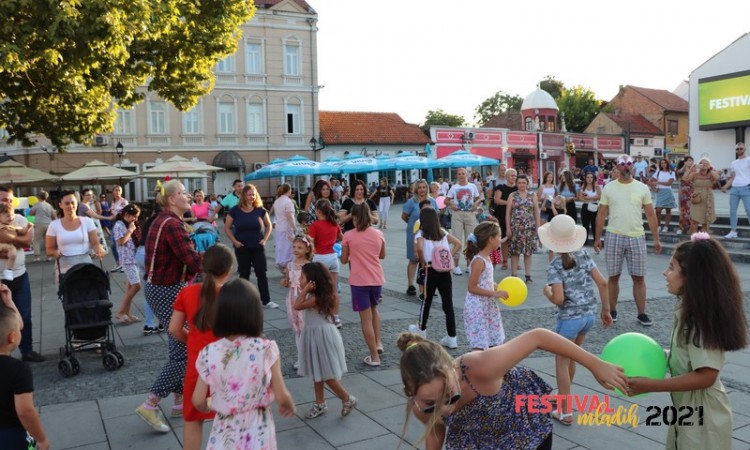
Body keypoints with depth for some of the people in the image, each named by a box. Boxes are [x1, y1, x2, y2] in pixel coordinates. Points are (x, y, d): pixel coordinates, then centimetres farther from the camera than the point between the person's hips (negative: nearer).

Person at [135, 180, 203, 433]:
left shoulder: (165, 220, 12)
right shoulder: (172, 224, -21)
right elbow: (193, 261, -27)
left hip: (161, 287, 11)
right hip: (168, 291, -11)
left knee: (181, 346, 17)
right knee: (182, 352, -5)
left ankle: (179, 401, 26)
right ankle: (150, 405, 1)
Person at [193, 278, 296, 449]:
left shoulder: (209, 353, -11)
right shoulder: (267, 350, -17)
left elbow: (198, 402, -5)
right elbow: (282, 397, -12)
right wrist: (290, 406, 11)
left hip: (225, 433, 1)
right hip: (257, 433, -1)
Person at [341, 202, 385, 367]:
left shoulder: (349, 236, -8)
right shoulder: (378, 234, 1)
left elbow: (344, 260, -1)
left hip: (359, 280, -4)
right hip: (377, 279, 4)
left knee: (366, 318, 3)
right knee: (374, 309, 29)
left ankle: (374, 357, 6)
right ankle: (378, 342, 22)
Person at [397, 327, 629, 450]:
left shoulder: (482, 368, -44)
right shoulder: (420, 406, -29)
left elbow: (537, 336, -33)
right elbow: (435, 431, -4)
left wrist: (595, 364, -27)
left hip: (526, 420, -2)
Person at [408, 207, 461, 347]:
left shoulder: (421, 234, -5)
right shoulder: (443, 232, 8)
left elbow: (420, 248, -24)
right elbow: (458, 244, 6)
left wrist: (423, 262, -8)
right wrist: (448, 257, 6)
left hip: (431, 271, -3)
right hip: (445, 271, 3)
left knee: (426, 300, 16)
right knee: (448, 303, 4)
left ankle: (421, 329, 37)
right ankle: (451, 338, 6)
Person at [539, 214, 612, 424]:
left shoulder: (555, 266, -14)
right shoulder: (584, 255, 1)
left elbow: (559, 299, -23)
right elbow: (602, 283, -1)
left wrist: (547, 292, -1)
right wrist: (606, 310, 8)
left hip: (570, 318, -6)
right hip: (589, 315, 6)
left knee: (562, 362, 9)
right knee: (570, 357, 25)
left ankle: (566, 412, 14)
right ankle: (563, 396, 42)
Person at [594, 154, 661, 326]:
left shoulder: (642, 188, 3)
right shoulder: (609, 188, 2)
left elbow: (651, 214, 5)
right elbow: (601, 214, 5)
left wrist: (656, 238, 1)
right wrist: (597, 238, 2)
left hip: (637, 237, 1)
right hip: (614, 237, 0)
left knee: (639, 277, 4)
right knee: (613, 276, 7)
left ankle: (642, 314, 14)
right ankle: (612, 311, 20)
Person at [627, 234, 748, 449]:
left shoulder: (702, 318, -25)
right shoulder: (691, 310, 3)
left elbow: (705, 376, -27)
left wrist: (650, 385, -26)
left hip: (701, 415, -8)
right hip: (688, 409, 8)